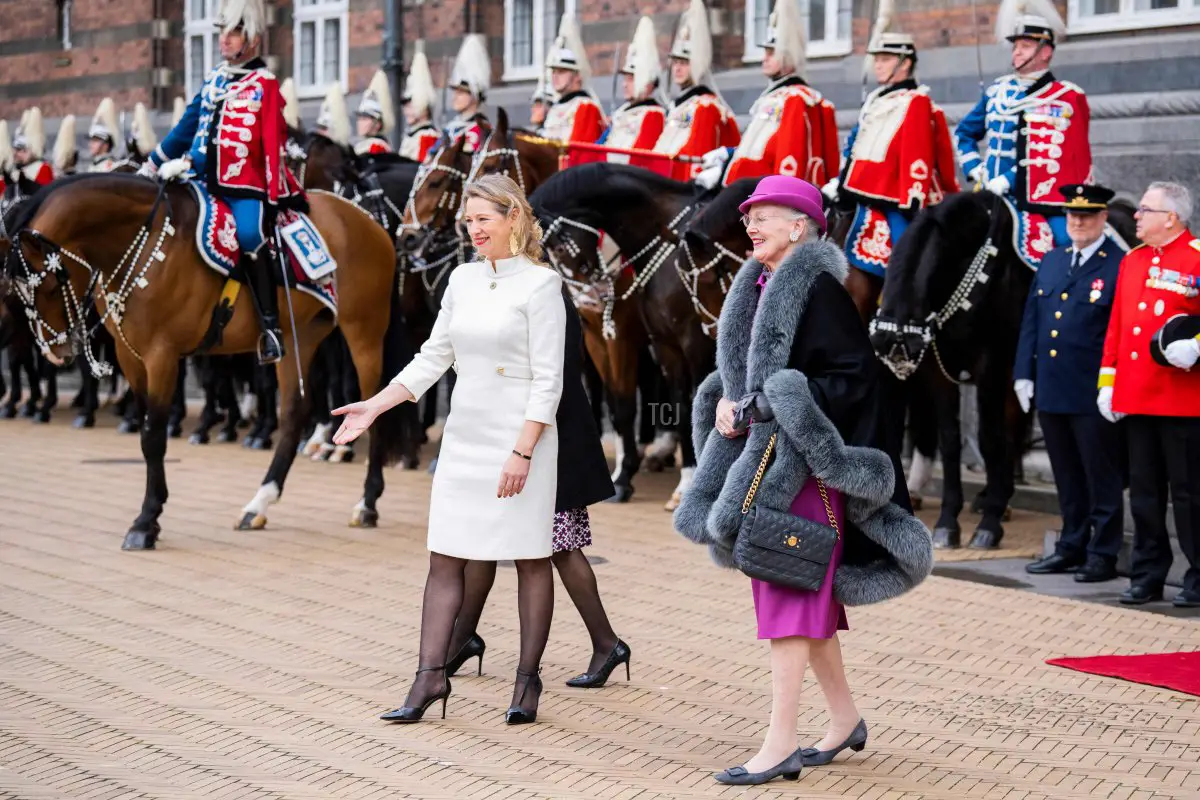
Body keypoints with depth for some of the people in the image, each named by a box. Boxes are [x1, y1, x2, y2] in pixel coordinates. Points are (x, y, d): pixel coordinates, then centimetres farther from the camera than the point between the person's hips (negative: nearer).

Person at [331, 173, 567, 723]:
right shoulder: (463, 279, 10)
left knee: (531, 559, 4)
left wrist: (522, 451, -18)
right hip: (465, 435, 6)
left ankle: (528, 678, 12)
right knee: (445, 558, 3)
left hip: (522, 434, -6)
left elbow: (548, 379, -12)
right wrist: (373, 407, 9)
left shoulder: (540, 283, -8)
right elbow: (433, 357, 16)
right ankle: (431, 676, 7)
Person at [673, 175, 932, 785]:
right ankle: (844, 718, 26)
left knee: (791, 596, -8)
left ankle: (781, 743, -6)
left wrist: (768, 406, -19)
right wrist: (731, 398, 1)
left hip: (806, 461, -9)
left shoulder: (818, 289, -13)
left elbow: (855, 376, -17)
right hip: (764, 455, 9)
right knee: (805, 593, 14)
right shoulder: (758, 287, 12)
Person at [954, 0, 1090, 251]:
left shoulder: (1070, 99, -3)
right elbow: (964, 133, 25)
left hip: (1051, 216, -4)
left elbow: (1080, 162, -6)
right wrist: (975, 170, 10)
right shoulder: (998, 92, 12)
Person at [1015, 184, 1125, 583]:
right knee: (1067, 479, 15)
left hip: (1094, 396, -6)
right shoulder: (1052, 261, 13)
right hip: (1051, 392, 6)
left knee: (1102, 479, 2)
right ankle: (1072, 546, 24)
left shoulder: (1120, 266, -7)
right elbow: (1031, 321, 14)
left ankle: (1103, 554, 9)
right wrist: (1024, 374, 8)